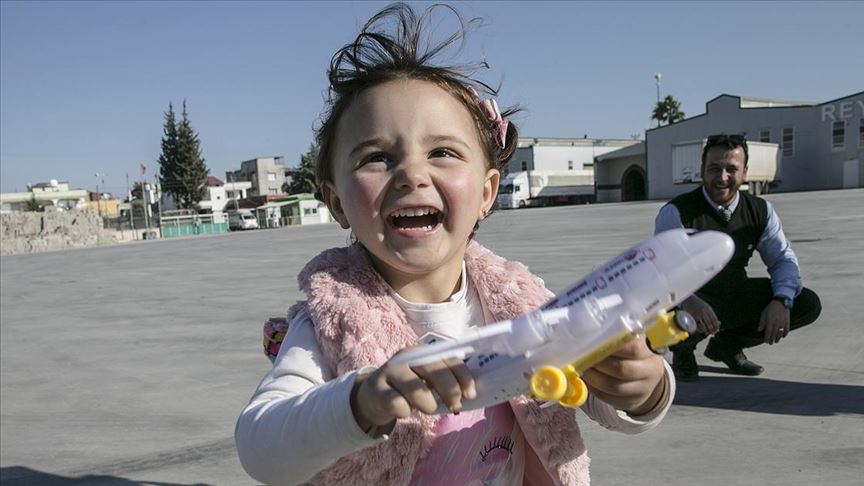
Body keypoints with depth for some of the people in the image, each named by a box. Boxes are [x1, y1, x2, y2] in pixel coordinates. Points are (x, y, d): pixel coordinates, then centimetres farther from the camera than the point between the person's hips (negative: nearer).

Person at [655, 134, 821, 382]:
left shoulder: (760, 211, -1)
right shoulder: (676, 213, -19)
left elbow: (783, 259, 1)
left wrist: (782, 301, -20)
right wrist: (688, 301, -50)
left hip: (735, 295, 6)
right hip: (691, 303, -5)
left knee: (808, 304, -9)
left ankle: (727, 345, 11)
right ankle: (683, 350, 1)